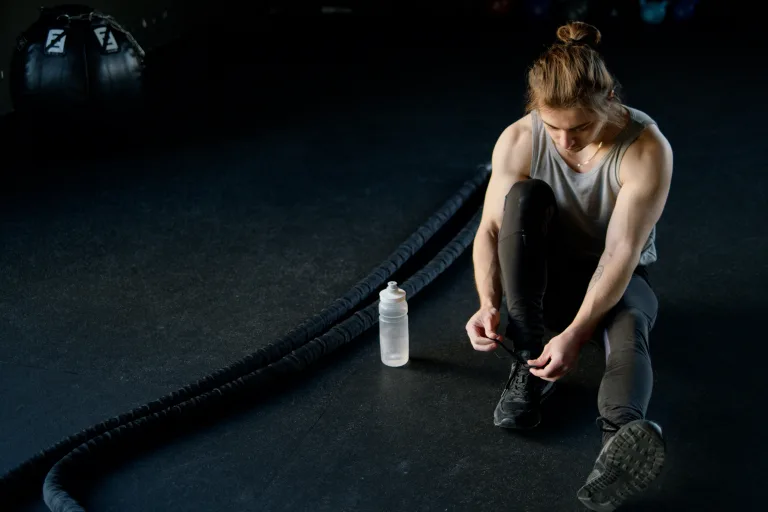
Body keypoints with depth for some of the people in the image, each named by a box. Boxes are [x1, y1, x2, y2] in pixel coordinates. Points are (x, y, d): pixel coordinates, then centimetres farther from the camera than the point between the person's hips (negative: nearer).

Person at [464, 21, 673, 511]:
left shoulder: (647, 149, -26)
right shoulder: (518, 141, -18)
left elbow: (621, 253, -31)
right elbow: (491, 229, -15)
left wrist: (576, 333, -40)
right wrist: (489, 304, -32)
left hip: (619, 280, -2)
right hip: (546, 274, 2)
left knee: (629, 330, -38)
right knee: (525, 195, -29)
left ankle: (622, 433, -68)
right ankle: (530, 361, -27)